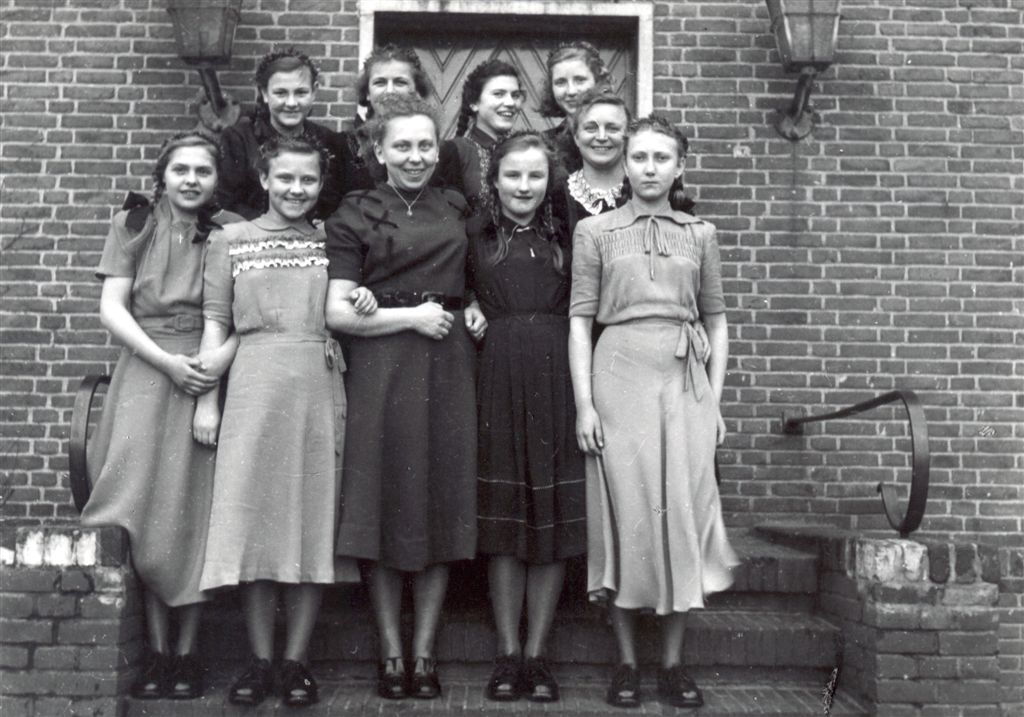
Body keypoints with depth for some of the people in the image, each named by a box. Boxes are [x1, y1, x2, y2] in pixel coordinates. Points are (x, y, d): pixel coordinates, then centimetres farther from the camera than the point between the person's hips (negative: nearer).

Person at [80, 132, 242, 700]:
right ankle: (157, 651, 9)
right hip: (146, 373, 1)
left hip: (211, 376, -1)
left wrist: (225, 355, -19)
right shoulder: (132, 226, 8)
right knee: (146, 511, -1)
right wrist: (168, 362, -10)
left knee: (195, 512, 0)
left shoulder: (232, 233, 5)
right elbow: (111, 307, 2)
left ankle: (187, 651, 9)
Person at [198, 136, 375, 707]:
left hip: (320, 387, 1)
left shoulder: (331, 242, 14)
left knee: (315, 520, 1)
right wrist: (207, 398, 0)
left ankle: (297, 661, 10)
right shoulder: (231, 240, 11)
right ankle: (260, 661, 10)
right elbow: (216, 321, 7)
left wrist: (364, 302, -5)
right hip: (254, 384, -1)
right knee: (254, 516, 0)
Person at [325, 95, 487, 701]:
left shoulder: (457, 208, 14)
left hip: (448, 367, 3)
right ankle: (391, 654, 12)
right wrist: (411, 315, -11)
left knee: (443, 502, 3)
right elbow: (338, 313, -4)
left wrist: (474, 310, 8)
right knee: (387, 502, 0)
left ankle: (425, 653, 14)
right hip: (382, 369, -3)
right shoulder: (355, 215, 2)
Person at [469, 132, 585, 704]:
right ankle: (507, 654, 12)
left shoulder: (565, 242, 12)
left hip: (557, 382, 1)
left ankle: (537, 654, 12)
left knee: (554, 519, 2)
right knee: (503, 518, 2)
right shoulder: (477, 242, 9)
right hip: (498, 382, -1)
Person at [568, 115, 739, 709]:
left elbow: (716, 321, 12)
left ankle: (674, 663, 12)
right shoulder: (595, 231, 6)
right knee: (627, 515, 0)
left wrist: (715, 399, 4)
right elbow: (580, 318, 2)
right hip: (620, 380, -2)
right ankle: (628, 663, 10)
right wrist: (584, 402, -6)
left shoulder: (700, 235, 12)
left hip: (686, 382, 2)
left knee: (682, 515, 1)